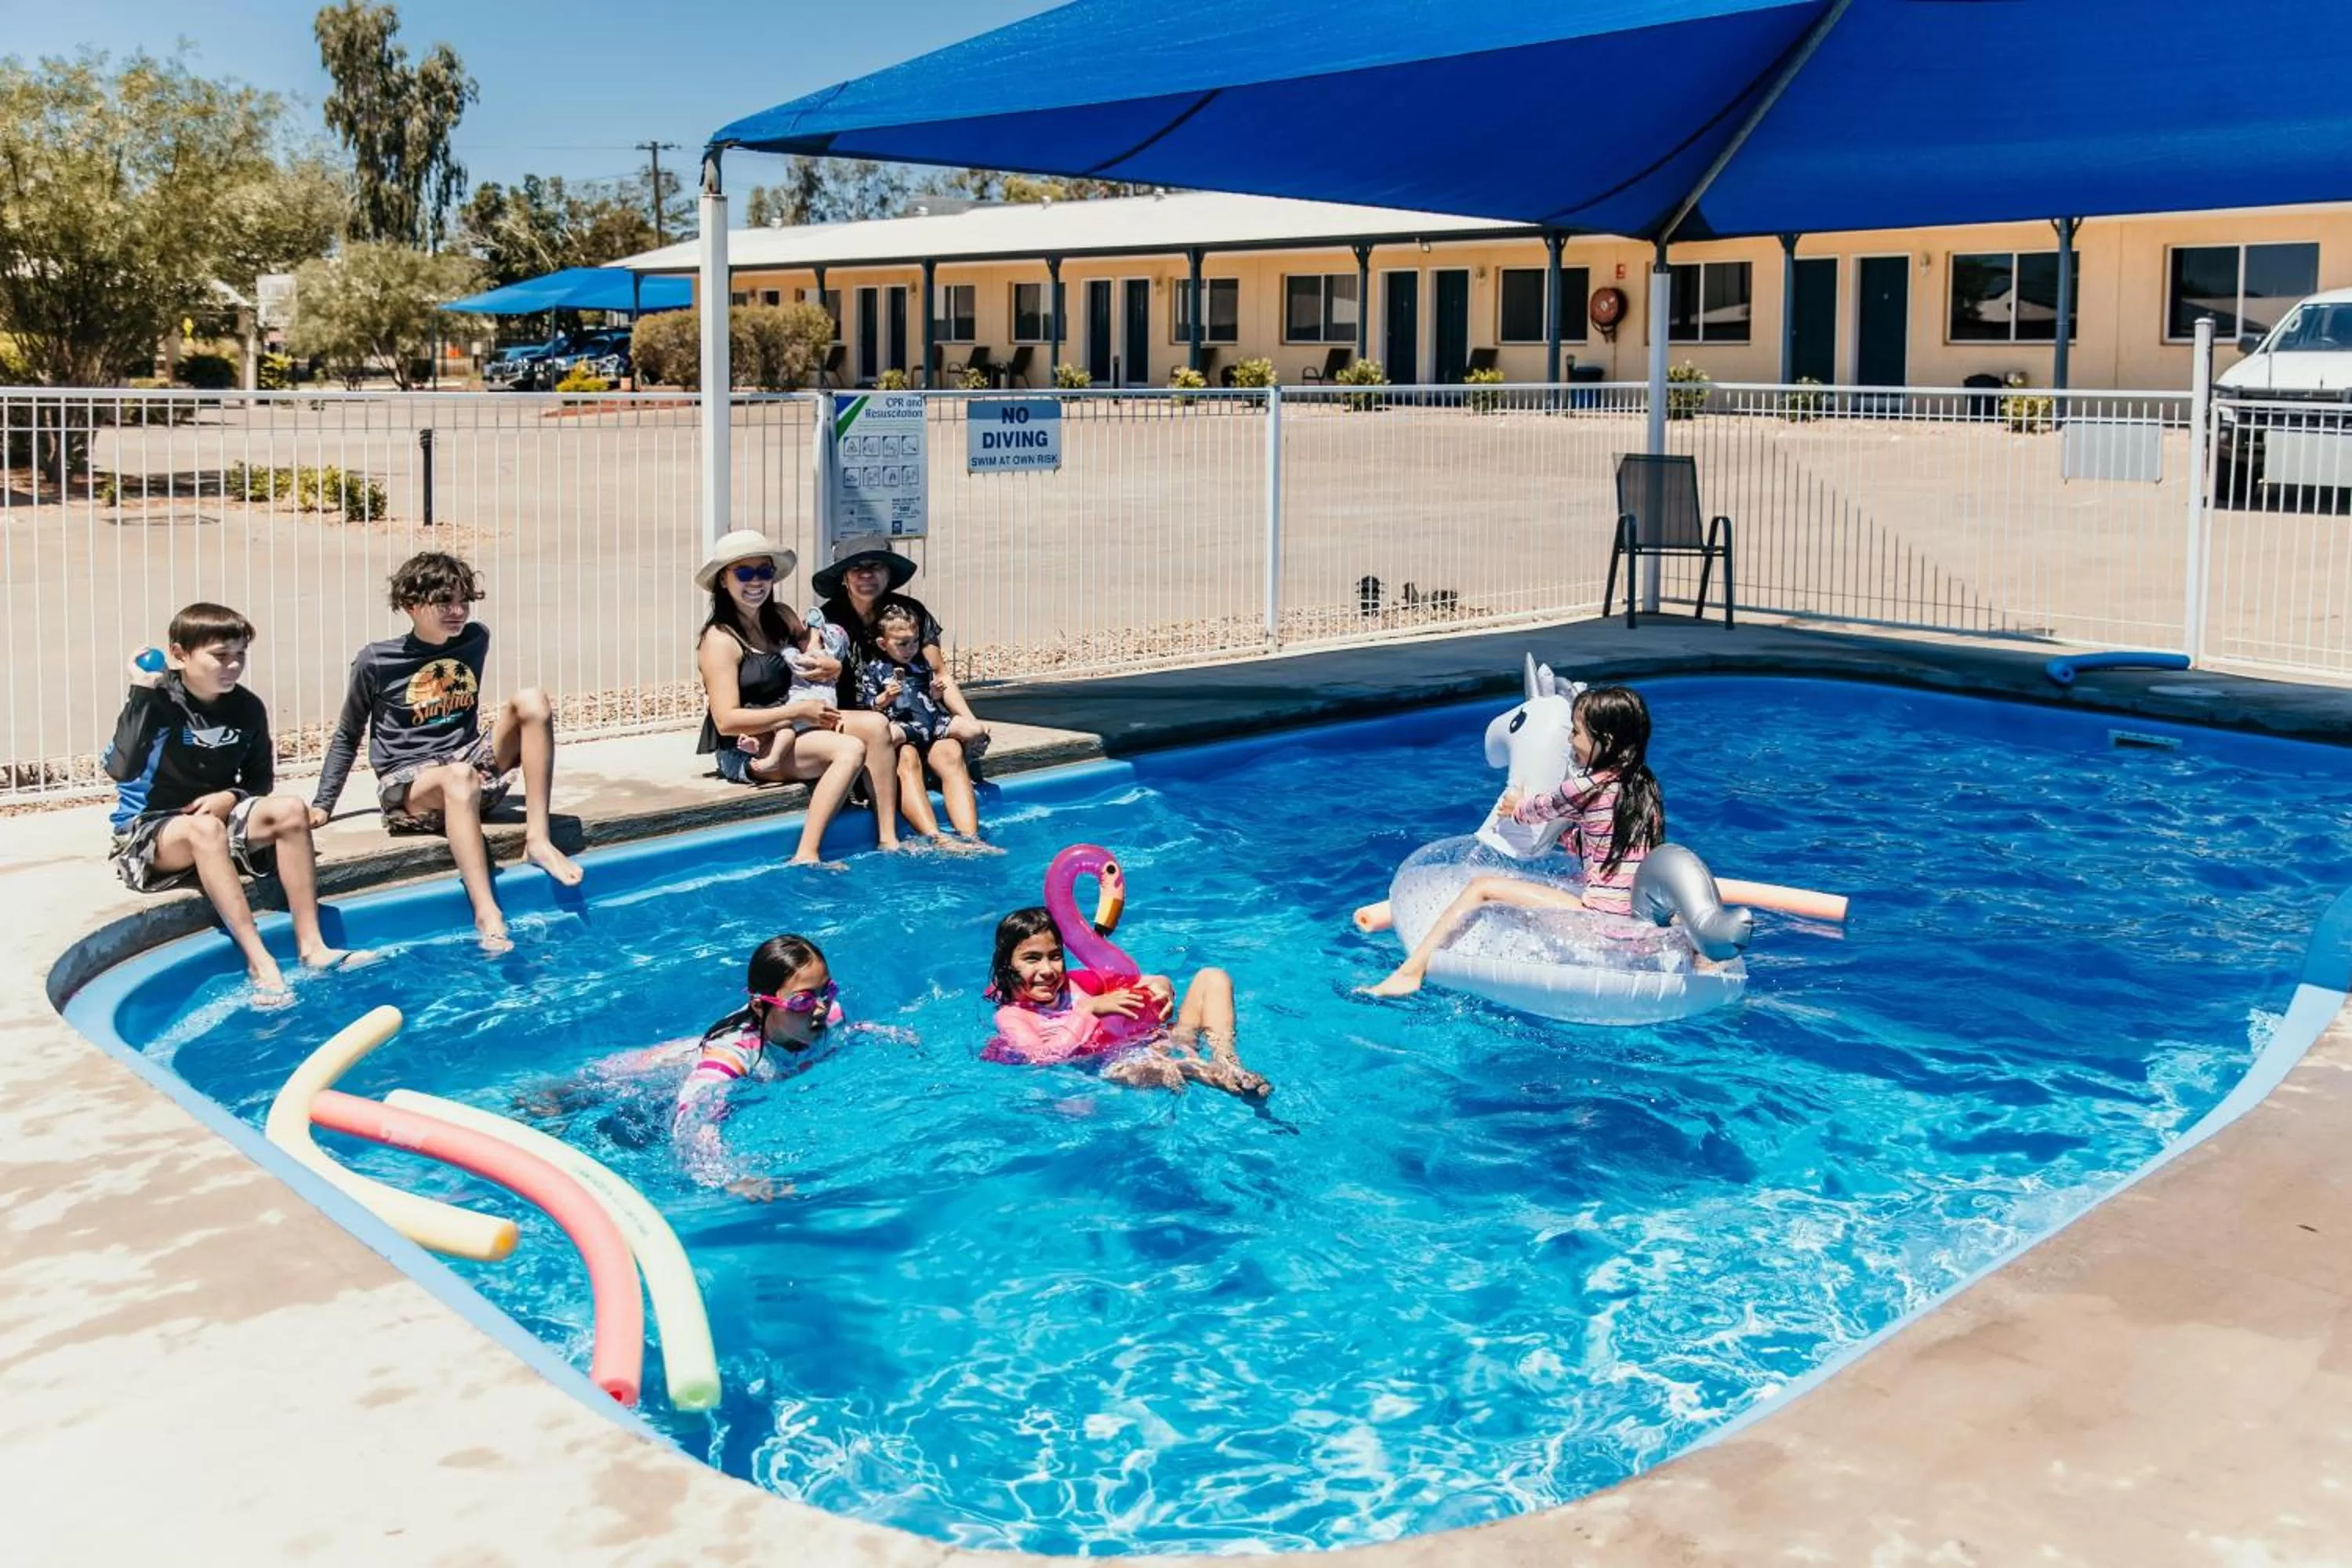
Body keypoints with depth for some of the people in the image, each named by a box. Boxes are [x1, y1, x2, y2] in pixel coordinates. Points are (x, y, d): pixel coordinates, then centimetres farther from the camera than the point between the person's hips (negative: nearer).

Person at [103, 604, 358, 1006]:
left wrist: (231, 797, -12)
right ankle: (259, 962, -43)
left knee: (290, 810, -21)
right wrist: (141, 694, -31)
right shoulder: (157, 703, -15)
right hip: (149, 830, -5)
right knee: (205, 829, -38)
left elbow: (261, 778, 10)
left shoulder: (247, 708, -1)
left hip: (218, 819, 5)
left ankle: (310, 946, -23)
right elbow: (122, 770, -31)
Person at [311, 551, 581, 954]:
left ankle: (537, 839, -23)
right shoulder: (376, 661, -5)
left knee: (531, 701, -19)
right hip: (408, 784, -5)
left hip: (474, 764, 5)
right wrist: (322, 804, 4)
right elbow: (347, 737, 7)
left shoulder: (476, 639, 7)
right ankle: (487, 917, -52)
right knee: (459, 777, -41)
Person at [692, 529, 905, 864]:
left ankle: (888, 840, -20)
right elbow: (726, 721, -19)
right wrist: (800, 711, -17)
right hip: (746, 748, -8)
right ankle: (806, 857, -35)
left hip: (789, 727, 8)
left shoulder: (781, 617, 11)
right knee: (850, 750, -28)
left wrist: (832, 665, 0)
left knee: (875, 725, -16)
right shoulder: (721, 640, -12)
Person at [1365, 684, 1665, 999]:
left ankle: (1409, 975, -5)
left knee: (1482, 887, -4)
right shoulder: (1644, 784, 12)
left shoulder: (1587, 788, -11)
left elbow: (1538, 810, 10)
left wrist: (1517, 809, 30)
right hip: (1640, 921, 9)